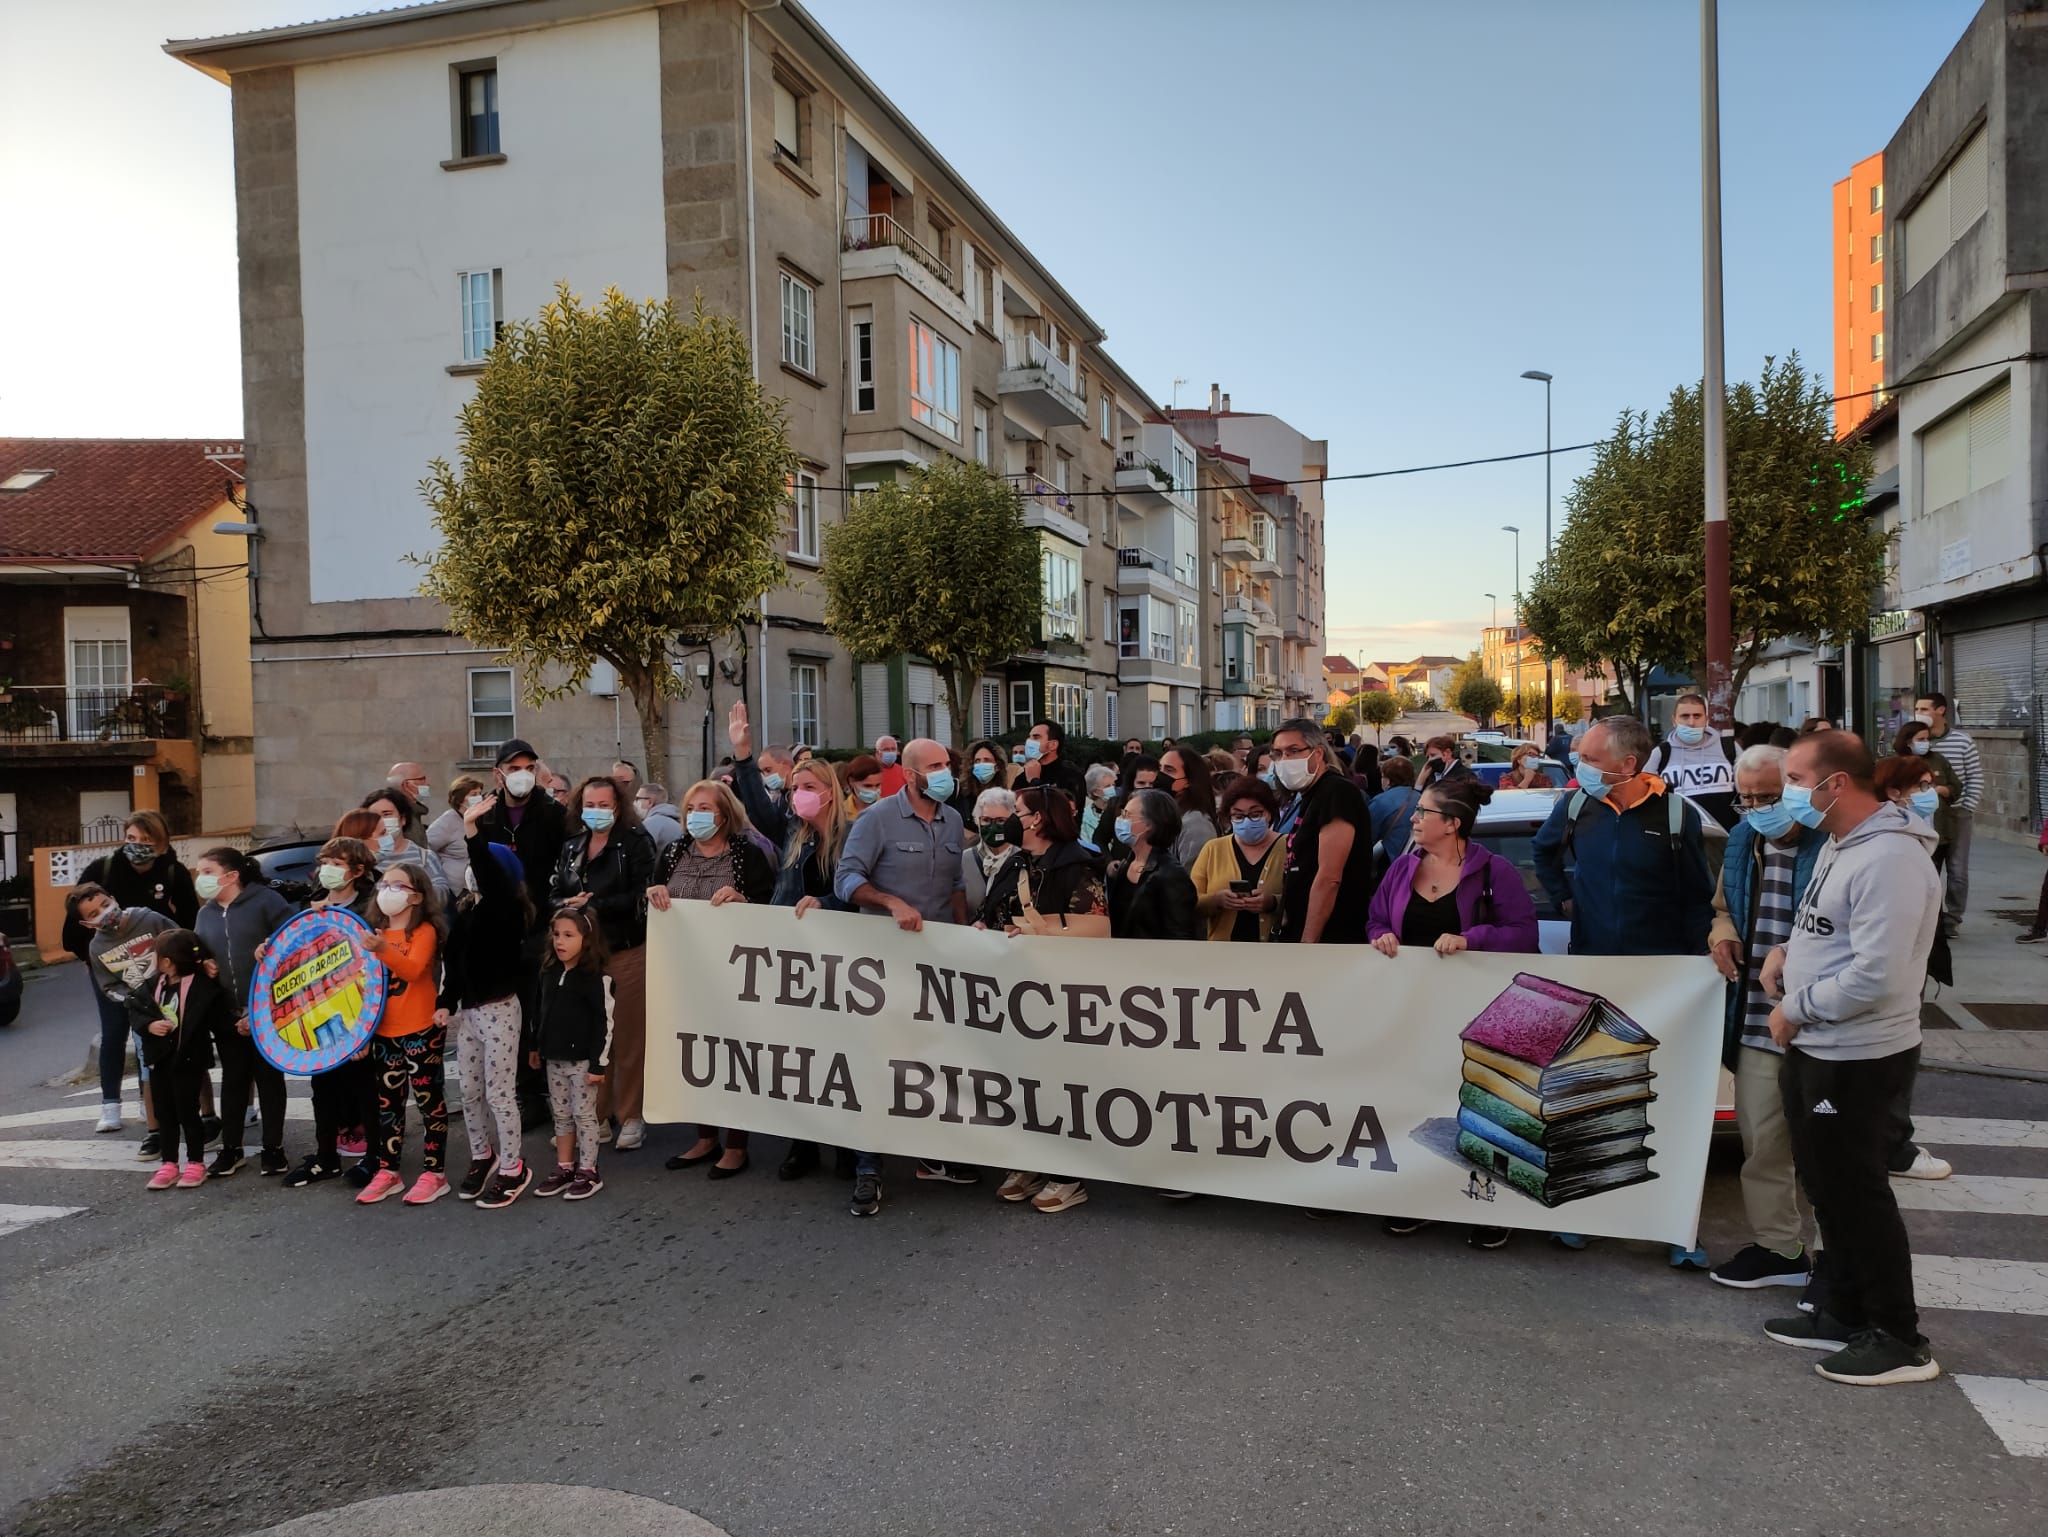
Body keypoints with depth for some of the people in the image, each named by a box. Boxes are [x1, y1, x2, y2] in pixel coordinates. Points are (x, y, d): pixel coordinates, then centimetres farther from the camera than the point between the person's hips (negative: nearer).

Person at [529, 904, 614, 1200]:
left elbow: (604, 1023, -16)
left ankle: (588, 1172, 13)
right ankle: (564, 1168, 26)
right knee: (561, 1115, 15)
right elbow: (540, 1013, 16)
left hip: (583, 1059, -6)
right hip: (554, 1058, 7)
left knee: (583, 1114, 2)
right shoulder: (549, 972, 5)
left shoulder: (597, 978, -16)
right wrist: (534, 1046, 18)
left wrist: (599, 1064, -17)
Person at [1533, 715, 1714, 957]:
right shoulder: (1575, 804, -3)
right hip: (1589, 955, 3)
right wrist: (1563, 897, 10)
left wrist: (1696, 960, -6)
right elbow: (1543, 851, 18)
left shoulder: (1678, 814, -11)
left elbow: (1698, 898, -4)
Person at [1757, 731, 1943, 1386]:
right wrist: (1788, 949, 2)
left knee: (1857, 1196, 2)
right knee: (1828, 1187, 19)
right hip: (1816, 1051, 10)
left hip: (1857, 1060, -10)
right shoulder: (1839, 845, 9)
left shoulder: (1889, 858, -23)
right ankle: (1844, 1314, 33)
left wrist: (1796, 1011, -16)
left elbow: (1875, 975, -29)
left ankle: (1901, 1341, 16)